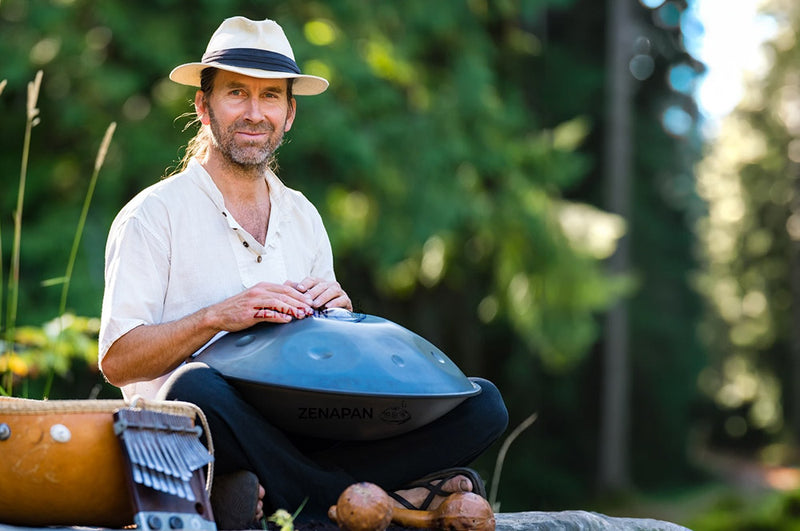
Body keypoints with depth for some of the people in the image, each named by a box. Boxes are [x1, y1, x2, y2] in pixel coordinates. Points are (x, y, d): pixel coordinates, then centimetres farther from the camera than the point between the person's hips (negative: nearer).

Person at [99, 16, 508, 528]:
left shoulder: (303, 217, 18)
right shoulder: (155, 213, 1)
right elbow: (117, 361, -7)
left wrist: (339, 315, -3)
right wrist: (219, 316, -19)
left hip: (300, 433, 5)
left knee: (482, 404, -13)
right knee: (195, 387, -41)